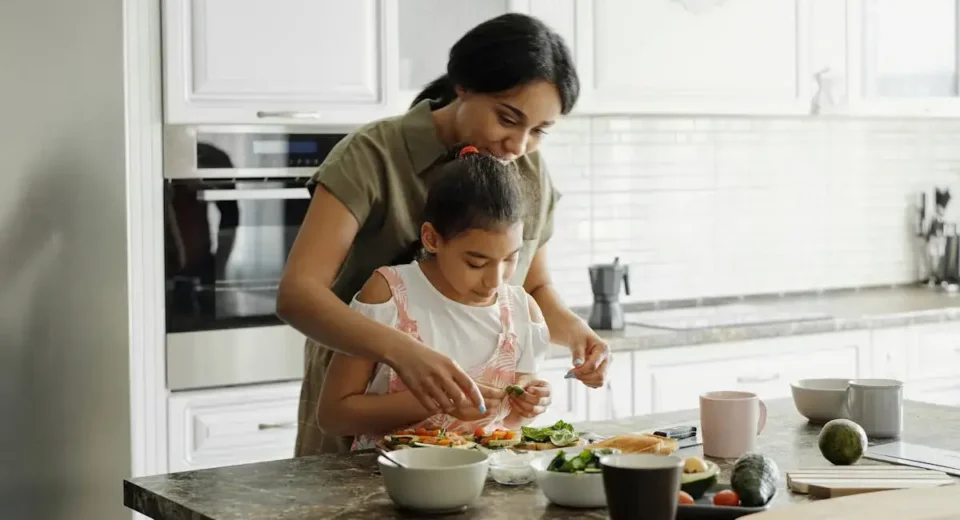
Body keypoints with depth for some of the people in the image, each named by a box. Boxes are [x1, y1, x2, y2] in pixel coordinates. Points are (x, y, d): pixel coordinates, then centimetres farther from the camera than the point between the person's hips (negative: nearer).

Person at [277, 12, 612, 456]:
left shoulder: (530, 174, 1)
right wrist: (400, 351, -41)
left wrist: (573, 331, -6)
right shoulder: (373, 157, -16)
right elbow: (296, 294, -25)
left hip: (474, 429, 4)